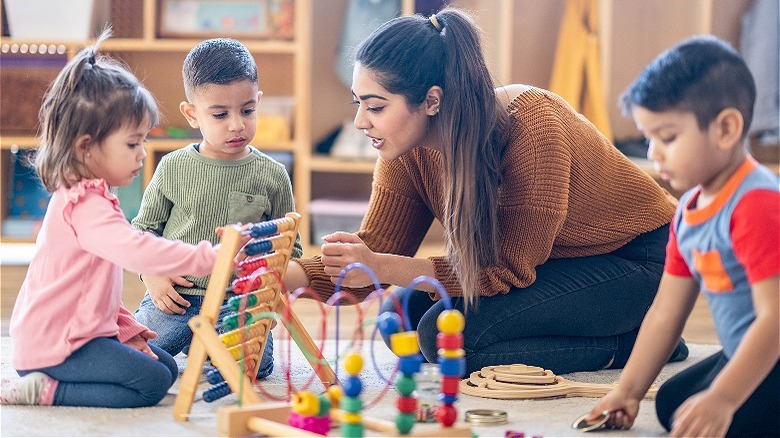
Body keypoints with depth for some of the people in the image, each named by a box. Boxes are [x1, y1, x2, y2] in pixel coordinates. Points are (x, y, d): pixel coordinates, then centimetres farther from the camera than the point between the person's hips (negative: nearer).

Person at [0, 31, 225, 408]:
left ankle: (44, 386, 7)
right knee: (152, 382, -17)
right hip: (53, 344, -11)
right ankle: (47, 391, -10)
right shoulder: (84, 206, -20)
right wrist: (208, 257, -38)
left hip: (81, 332, 11)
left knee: (167, 366, 9)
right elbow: (137, 252, -37)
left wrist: (127, 330, 14)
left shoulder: (86, 197, 16)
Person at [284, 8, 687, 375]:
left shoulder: (530, 126, -30)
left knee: (447, 332, -24)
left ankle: (627, 345, -9)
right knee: (403, 315, -8)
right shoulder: (408, 152, -10)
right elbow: (374, 257, -6)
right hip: (551, 265, 9)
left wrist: (381, 268, -33)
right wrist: (283, 275, -25)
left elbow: (510, 270, -27)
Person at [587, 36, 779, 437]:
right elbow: (665, 312, 13)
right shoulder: (688, 210, 7)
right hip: (744, 355, 11)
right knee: (670, 403, 18)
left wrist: (722, 399, -35)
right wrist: (628, 390, 11)